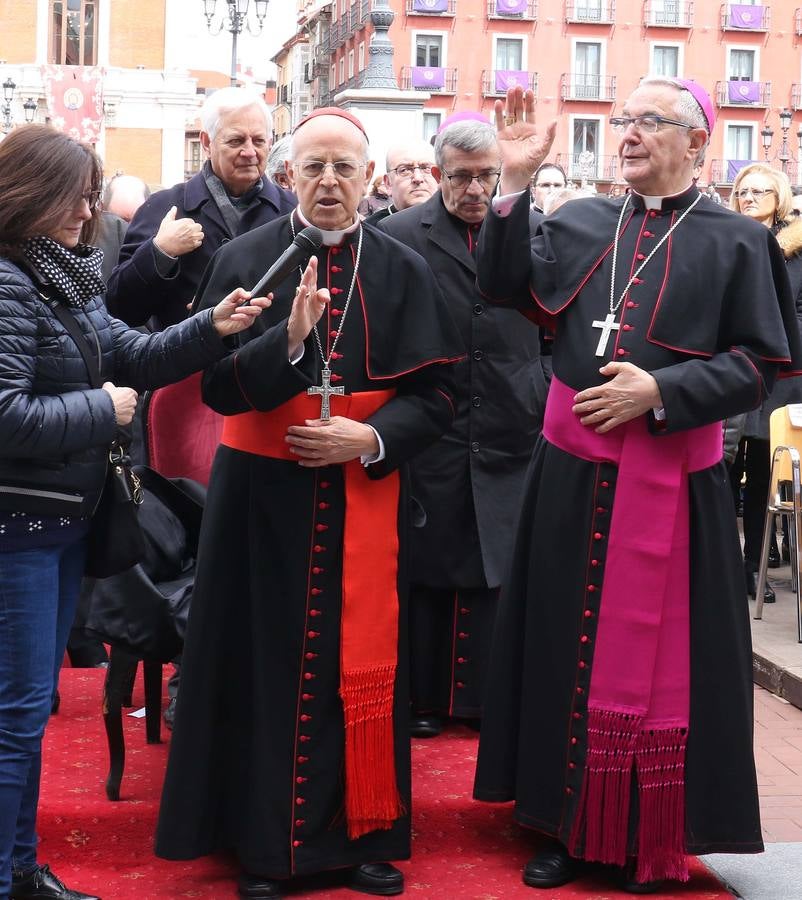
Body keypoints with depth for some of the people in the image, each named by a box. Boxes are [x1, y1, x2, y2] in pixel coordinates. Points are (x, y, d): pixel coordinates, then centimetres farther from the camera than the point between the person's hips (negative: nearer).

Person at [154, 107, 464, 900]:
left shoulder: (404, 272, 3)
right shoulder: (244, 260, -1)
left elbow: (434, 394, 2)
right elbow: (217, 385, -9)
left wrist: (370, 437, -15)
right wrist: (288, 340, -25)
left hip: (365, 495, 1)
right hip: (262, 494, -1)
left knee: (361, 666, 6)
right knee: (267, 666, 4)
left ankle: (364, 835, 19)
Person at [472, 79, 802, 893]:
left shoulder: (735, 242, 0)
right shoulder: (581, 222, 10)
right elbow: (502, 286, -3)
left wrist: (660, 391, -15)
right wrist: (514, 185, -11)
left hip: (669, 475, -3)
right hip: (573, 469, 3)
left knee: (655, 658, 3)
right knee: (569, 646, 9)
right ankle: (570, 823, 22)